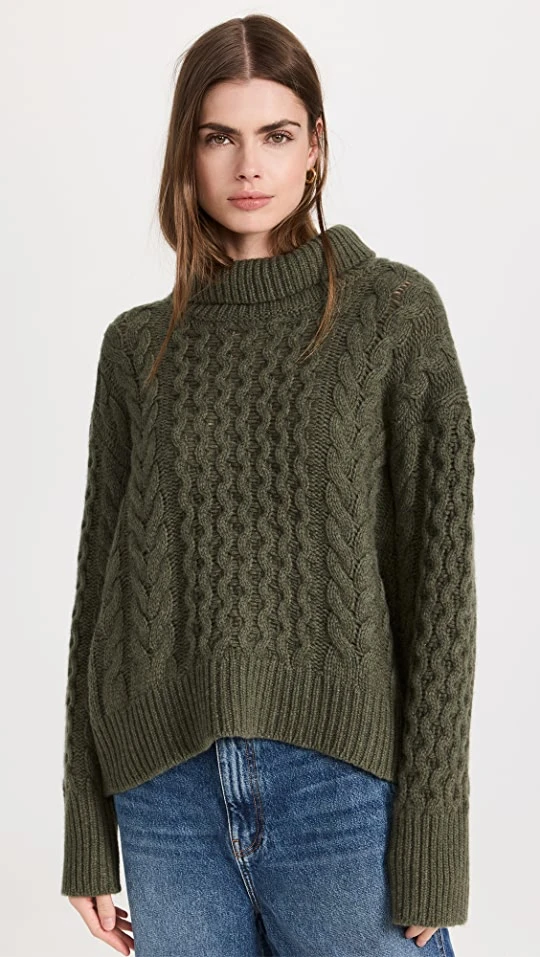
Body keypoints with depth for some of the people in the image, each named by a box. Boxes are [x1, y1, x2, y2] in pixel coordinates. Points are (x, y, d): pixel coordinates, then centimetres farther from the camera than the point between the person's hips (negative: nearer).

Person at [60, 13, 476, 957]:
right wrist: (86, 830, 8)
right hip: (167, 788, 3)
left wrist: (431, 827, -8)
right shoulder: (139, 346, 7)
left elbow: (438, 567, -4)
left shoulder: (394, 313, -1)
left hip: (341, 776, -2)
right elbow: (101, 577, 8)